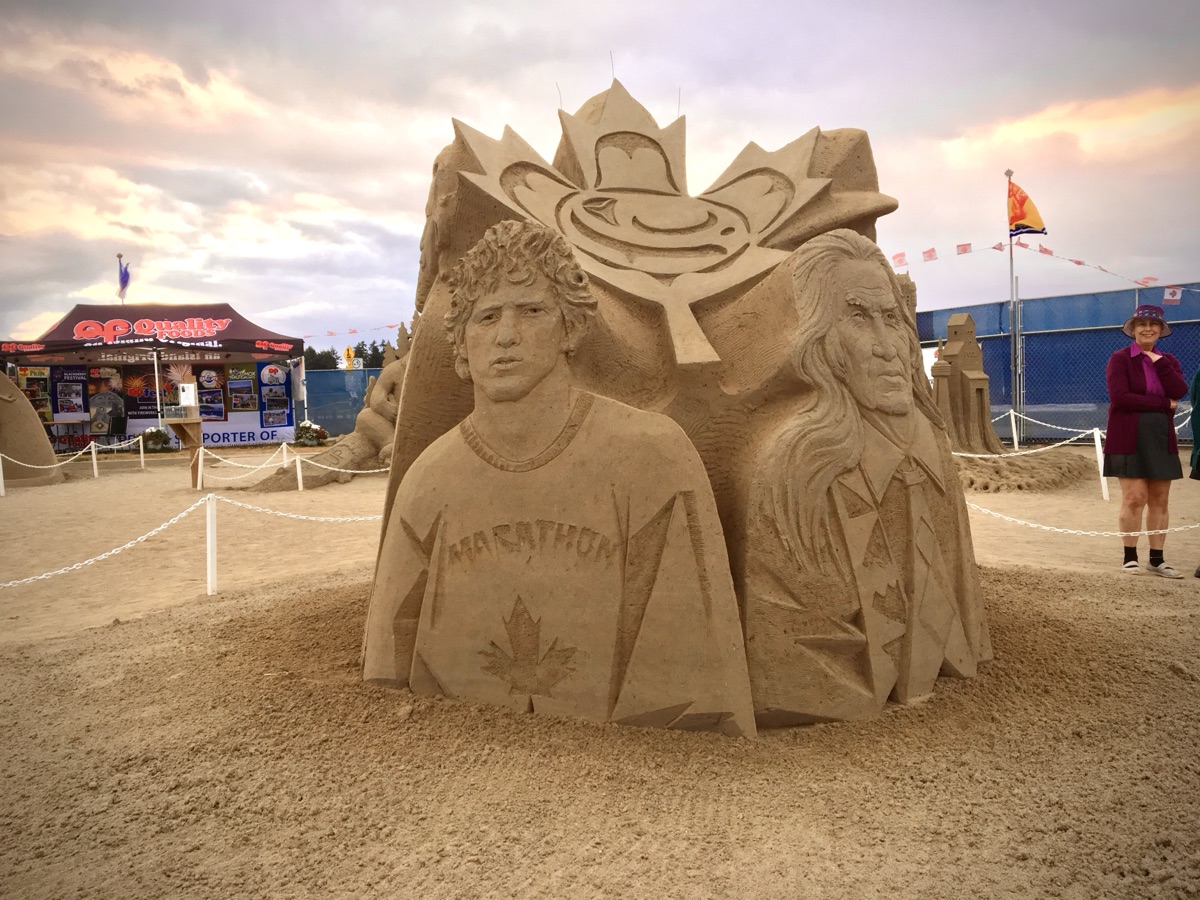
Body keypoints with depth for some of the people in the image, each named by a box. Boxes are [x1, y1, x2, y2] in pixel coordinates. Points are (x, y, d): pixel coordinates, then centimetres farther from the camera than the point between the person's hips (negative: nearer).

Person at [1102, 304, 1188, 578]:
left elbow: (1179, 391, -6)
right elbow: (1119, 397, -16)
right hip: (1129, 438, -5)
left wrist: (1158, 361, -8)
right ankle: (1130, 557, 4)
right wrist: (1163, 404, -11)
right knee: (1135, 497, -7)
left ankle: (1156, 560, 14)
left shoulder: (1168, 360, 13)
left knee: (1159, 500, 6)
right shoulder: (1120, 358, -2)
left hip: (1162, 438, 5)